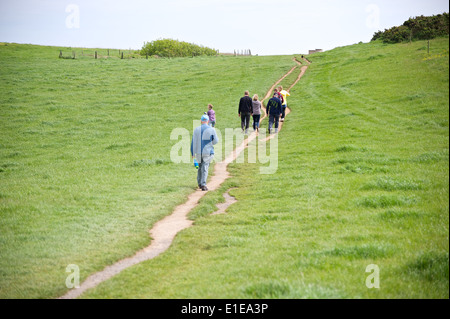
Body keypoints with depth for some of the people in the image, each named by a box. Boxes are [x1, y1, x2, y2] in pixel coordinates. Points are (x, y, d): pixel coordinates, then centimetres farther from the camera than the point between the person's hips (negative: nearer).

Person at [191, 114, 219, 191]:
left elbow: (193, 142, 0)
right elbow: (215, 141, -3)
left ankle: (199, 183, 24)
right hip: (207, 152, -3)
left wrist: (193, 153, 5)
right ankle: (203, 185, -12)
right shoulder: (211, 129, -7)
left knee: (200, 167, 19)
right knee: (205, 168, -2)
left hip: (198, 152, 3)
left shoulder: (196, 129, 1)